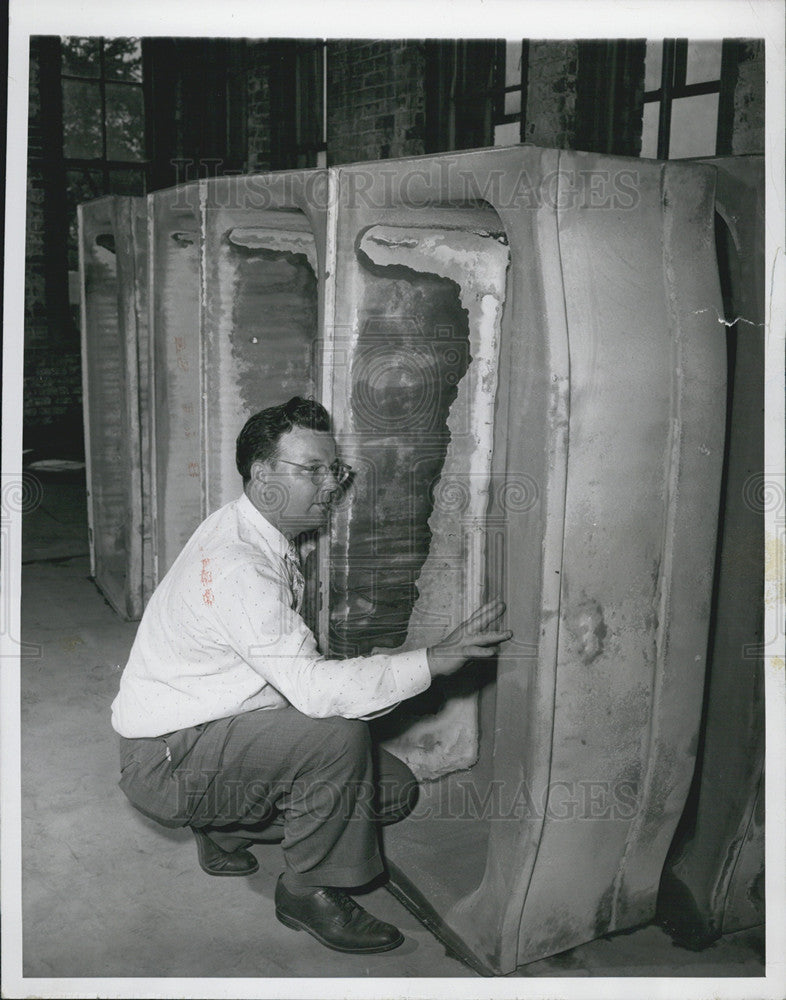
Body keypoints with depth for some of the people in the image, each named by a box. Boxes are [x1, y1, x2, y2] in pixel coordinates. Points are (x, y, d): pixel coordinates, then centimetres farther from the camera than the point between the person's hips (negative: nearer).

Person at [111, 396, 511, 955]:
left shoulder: (261, 537, 4)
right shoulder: (235, 563, -27)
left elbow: (293, 673, 11)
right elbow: (313, 687, -34)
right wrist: (436, 659, -34)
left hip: (220, 731, 9)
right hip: (167, 761, -9)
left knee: (393, 789, 0)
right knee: (338, 737, -30)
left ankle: (226, 829, 15)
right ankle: (312, 893, -6)